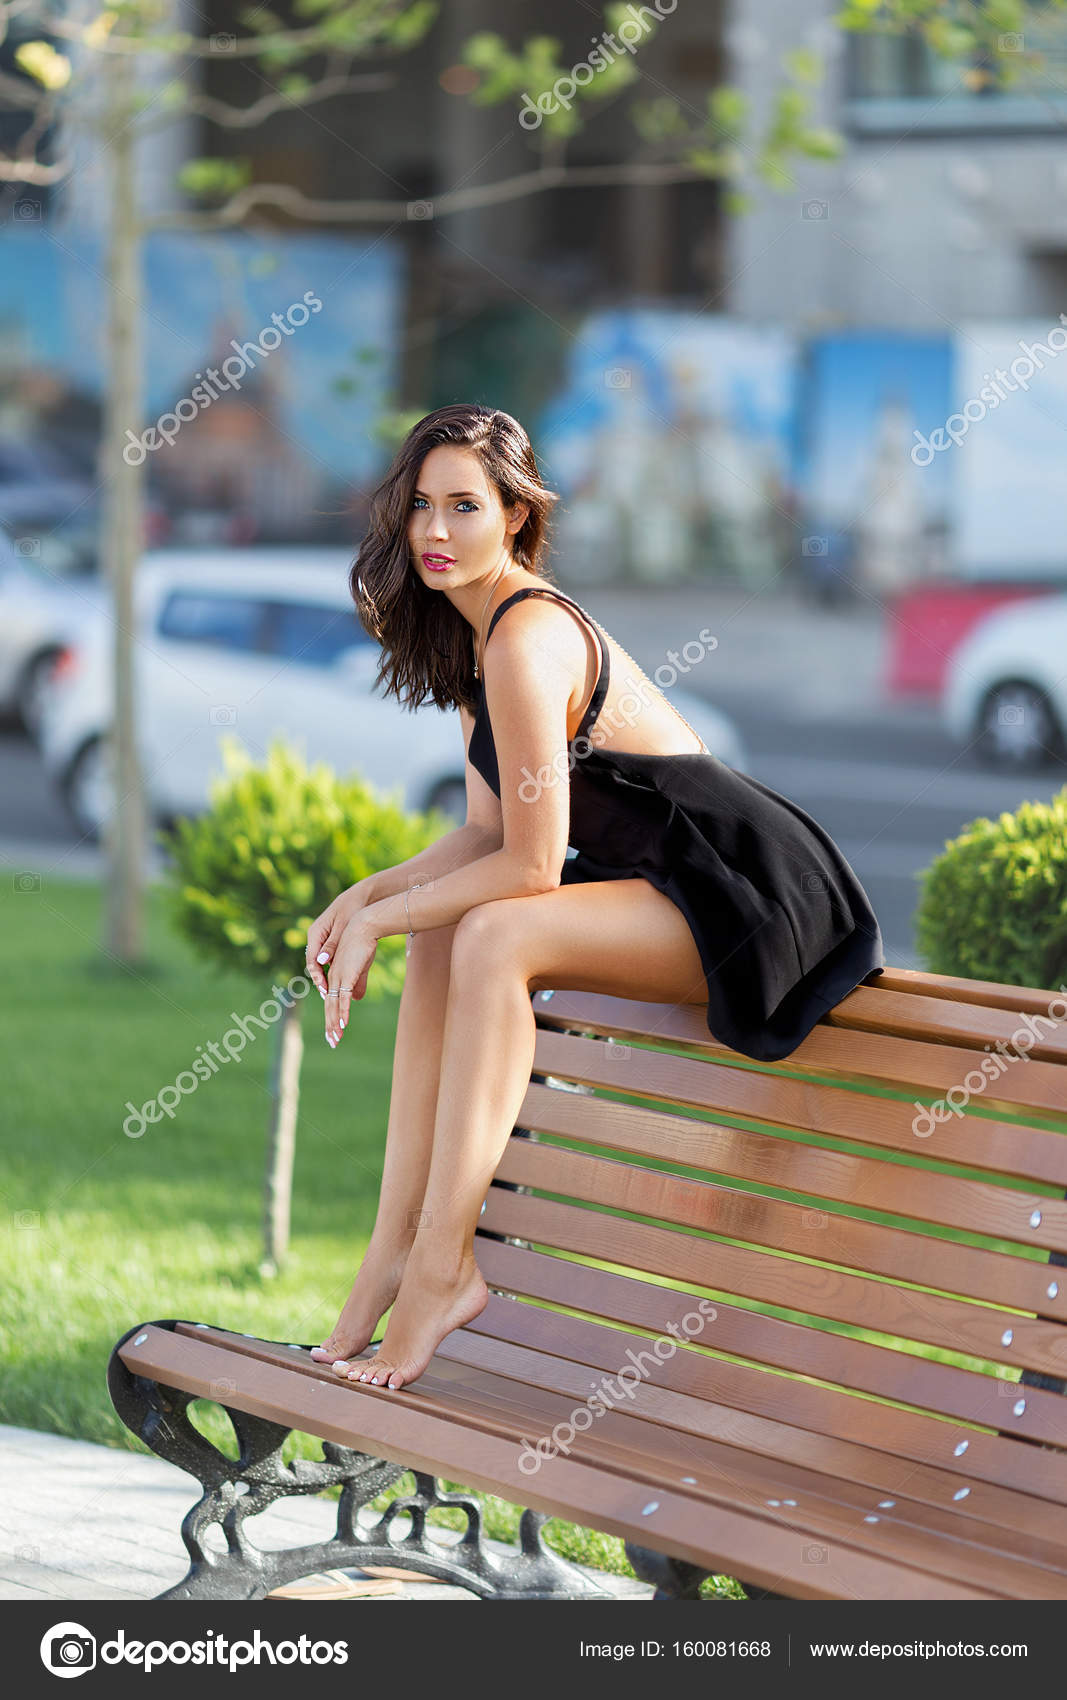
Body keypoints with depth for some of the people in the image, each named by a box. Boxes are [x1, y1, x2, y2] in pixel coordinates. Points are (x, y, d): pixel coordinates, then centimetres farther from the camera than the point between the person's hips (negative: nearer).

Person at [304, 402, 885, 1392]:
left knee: (495, 938, -26)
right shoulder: (475, 632, 10)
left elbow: (530, 866, -20)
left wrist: (380, 919, -11)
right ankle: (397, 1249, -3)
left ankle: (440, 1270, -22)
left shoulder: (526, 640, -20)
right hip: (671, 882, 10)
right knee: (439, 941, -1)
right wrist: (366, 897, 1)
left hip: (751, 893, -10)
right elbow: (488, 835, 14)